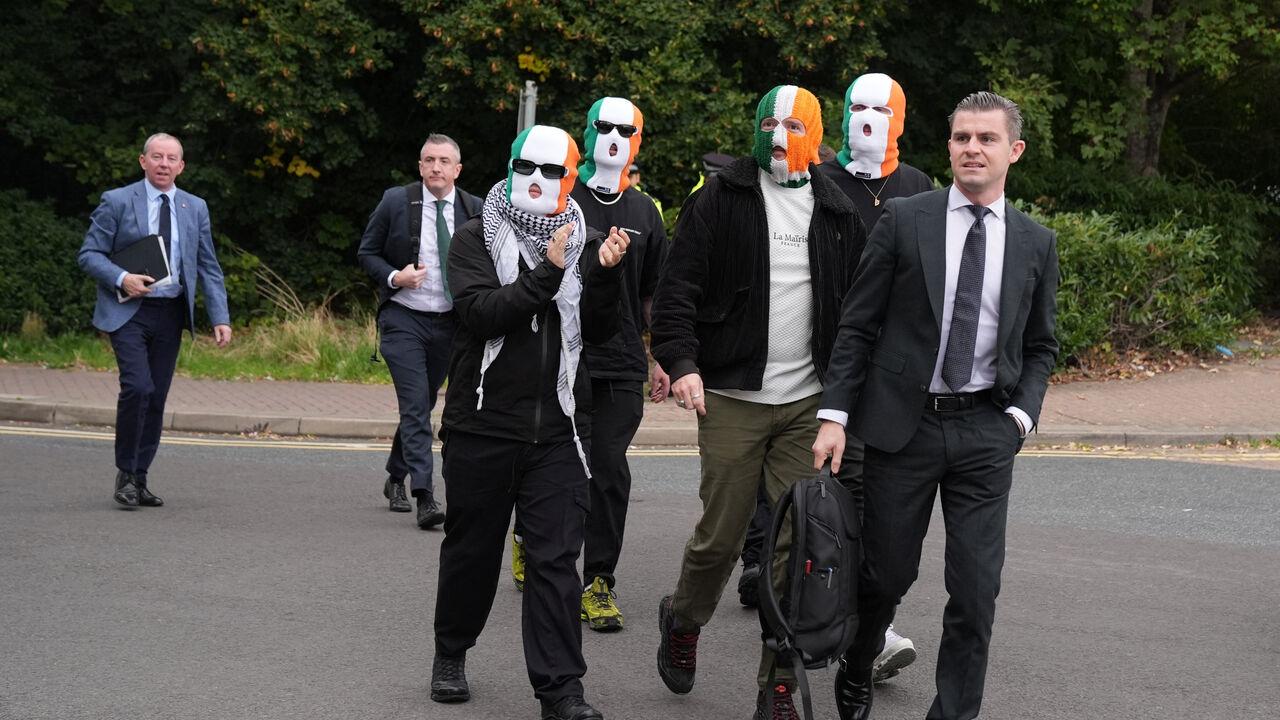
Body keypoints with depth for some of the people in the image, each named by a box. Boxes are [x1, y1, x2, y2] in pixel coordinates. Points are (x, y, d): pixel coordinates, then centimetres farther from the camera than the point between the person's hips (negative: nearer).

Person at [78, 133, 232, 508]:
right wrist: (122, 279, -19)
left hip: (170, 314, 4)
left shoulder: (195, 208, 10)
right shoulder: (117, 202, -1)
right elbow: (90, 254, -1)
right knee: (137, 387, -17)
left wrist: (220, 318, 1)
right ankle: (125, 474, -3)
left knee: (157, 397, 4)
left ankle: (140, 479, 14)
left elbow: (208, 268, 11)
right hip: (128, 311, -4)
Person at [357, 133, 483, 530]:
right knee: (415, 405, -13)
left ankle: (395, 478, 36)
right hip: (403, 318, -3)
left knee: (423, 404, 16)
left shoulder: (473, 209, 2)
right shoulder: (396, 201, -5)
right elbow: (367, 253, 3)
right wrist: (393, 277, -16)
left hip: (449, 322, 4)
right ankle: (424, 496, -17)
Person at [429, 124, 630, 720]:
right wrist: (546, 275, -23)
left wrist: (604, 275, -14)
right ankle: (450, 655, 33)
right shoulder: (477, 240, 1)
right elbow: (479, 313, -16)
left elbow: (597, 331, 3)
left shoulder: (582, 244, 8)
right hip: (482, 425, -1)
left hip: (556, 430, 1)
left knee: (556, 557, -3)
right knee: (472, 548, 12)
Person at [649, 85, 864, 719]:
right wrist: (682, 362, -17)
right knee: (720, 535, 1)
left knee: (798, 543, -1)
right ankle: (682, 621, 33)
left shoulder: (837, 213, 11)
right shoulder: (719, 199, 1)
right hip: (732, 399, -3)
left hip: (808, 404, 3)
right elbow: (677, 288, -3)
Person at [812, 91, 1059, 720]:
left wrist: (1021, 414, -2)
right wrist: (835, 414, -8)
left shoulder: (1036, 242, 6)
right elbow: (857, 325, -1)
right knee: (887, 572, 9)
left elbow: (1040, 347, 14)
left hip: (986, 432, 2)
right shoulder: (903, 220, -1)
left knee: (976, 589, -1)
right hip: (902, 424, -1)